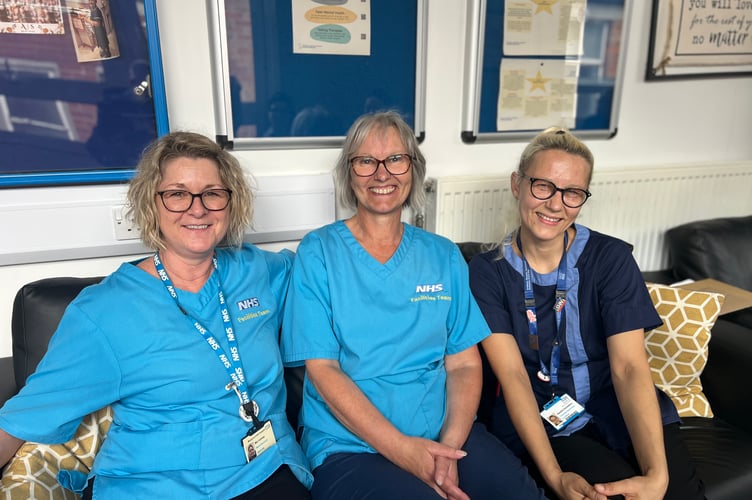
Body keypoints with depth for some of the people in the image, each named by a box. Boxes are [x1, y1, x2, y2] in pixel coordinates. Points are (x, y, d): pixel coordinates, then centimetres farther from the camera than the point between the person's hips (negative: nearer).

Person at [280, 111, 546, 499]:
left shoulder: (444, 256, 9)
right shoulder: (318, 252, -1)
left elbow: (464, 363, 6)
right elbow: (323, 369, -7)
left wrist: (448, 446, -11)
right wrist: (403, 450, -15)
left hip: (445, 434, 3)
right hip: (348, 445, -3)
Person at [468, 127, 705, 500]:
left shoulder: (611, 258, -3)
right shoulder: (487, 272, -5)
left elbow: (629, 367, -12)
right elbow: (511, 374, -12)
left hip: (620, 411, 2)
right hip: (538, 421, -1)